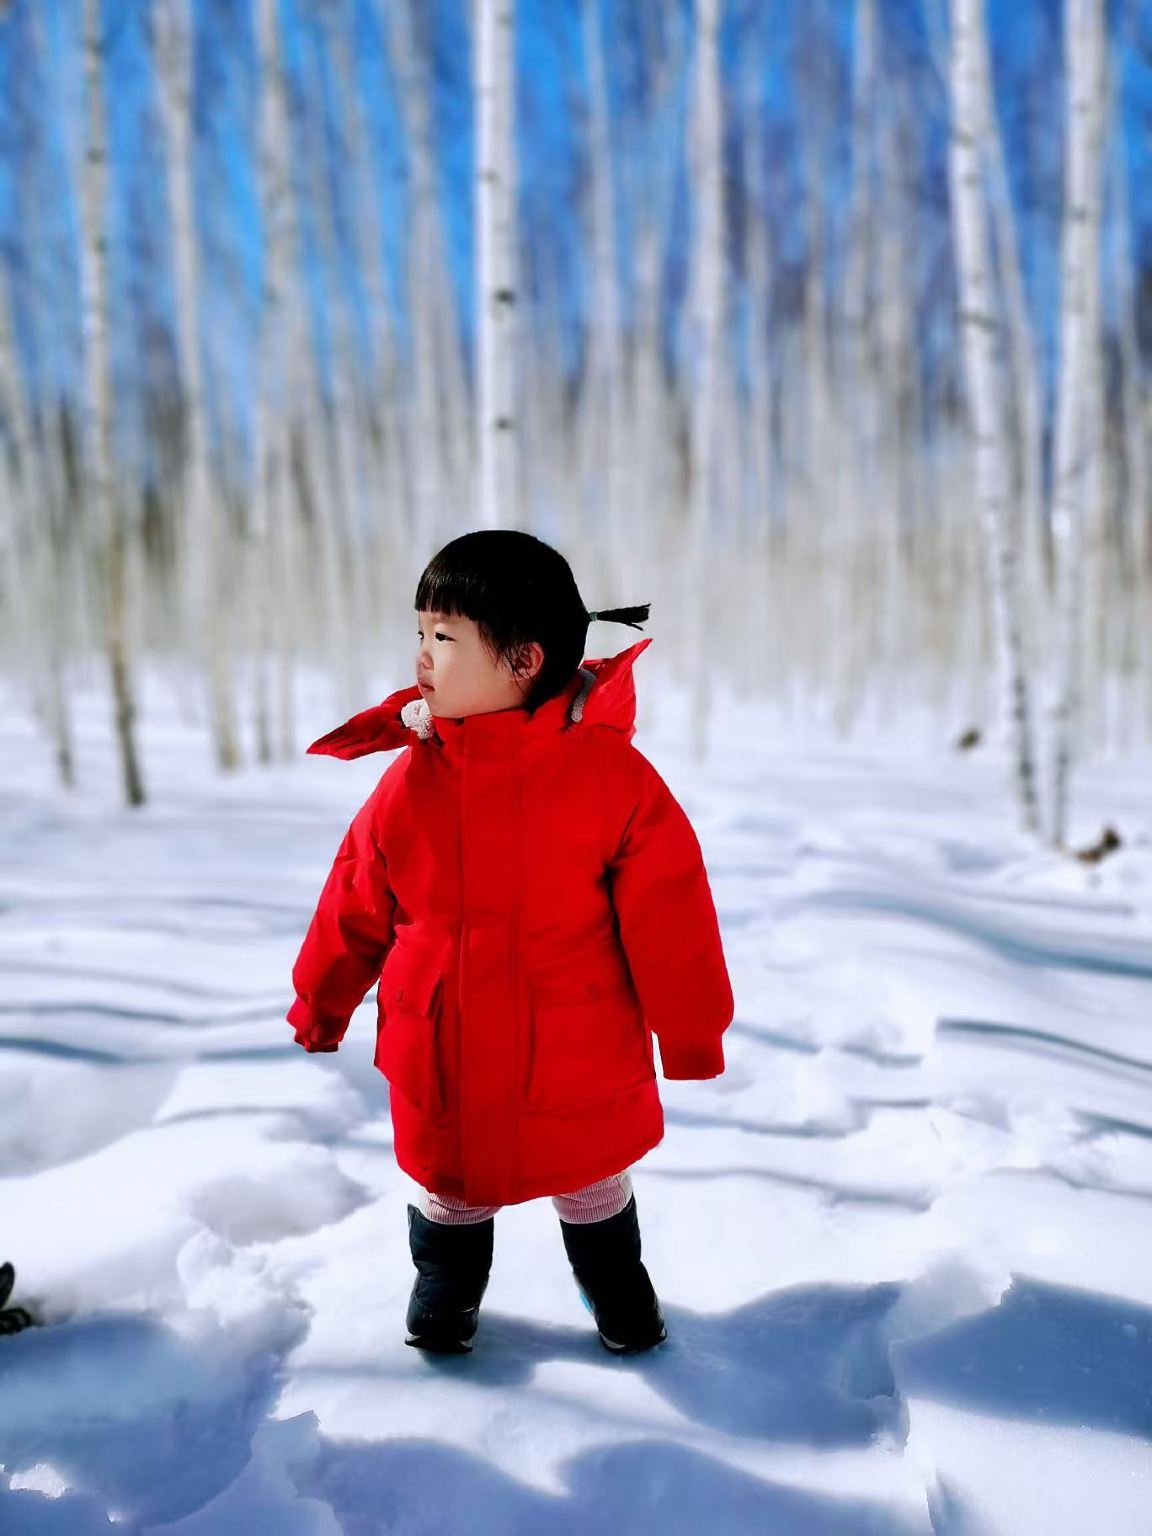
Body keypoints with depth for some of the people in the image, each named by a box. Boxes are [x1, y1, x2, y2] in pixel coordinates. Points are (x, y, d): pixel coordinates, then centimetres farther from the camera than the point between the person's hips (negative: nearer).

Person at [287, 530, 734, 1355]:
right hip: (440, 1063, 2)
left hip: (579, 1063, -2)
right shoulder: (412, 776, -9)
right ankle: (445, 1286, 54)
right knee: (448, 1185, 24)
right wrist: (321, 1002, 12)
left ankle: (617, 1287, 52)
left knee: (593, 1186, 23)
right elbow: (357, 904, 3)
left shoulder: (609, 773, -19)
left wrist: (690, 1034, -6)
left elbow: (669, 918, -13)